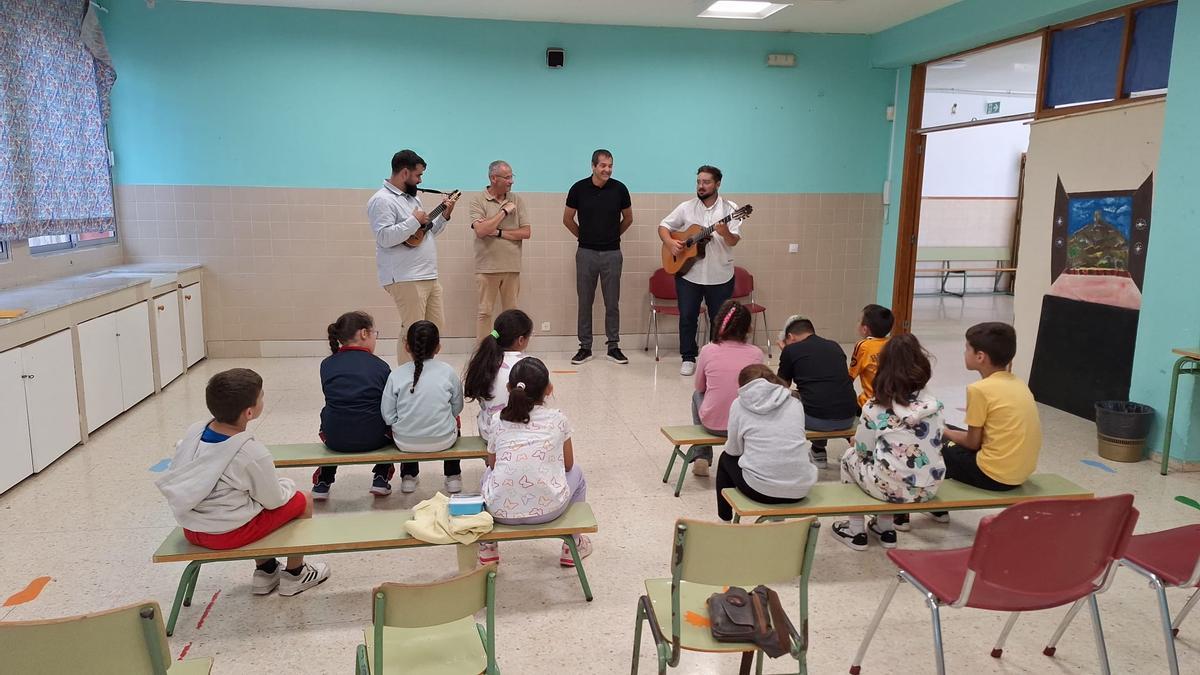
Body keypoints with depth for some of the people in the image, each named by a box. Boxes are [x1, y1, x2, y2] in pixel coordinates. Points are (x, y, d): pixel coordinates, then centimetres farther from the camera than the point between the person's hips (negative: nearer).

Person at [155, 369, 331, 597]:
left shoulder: (194, 431, -5)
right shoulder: (253, 453, -23)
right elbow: (274, 501, -11)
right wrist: (287, 484, 12)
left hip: (191, 528, 7)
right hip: (229, 533, -7)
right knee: (302, 502, 10)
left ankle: (265, 571, 39)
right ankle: (294, 574, 25)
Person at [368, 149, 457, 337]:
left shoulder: (412, 198, 21)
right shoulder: (382, 200, -9)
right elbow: (385, 237, -21)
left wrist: (444, 216, 14)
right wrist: (415, 220, -16)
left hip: (428, 277, 9)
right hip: (405, 279, -9)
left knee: (435, 328, 10)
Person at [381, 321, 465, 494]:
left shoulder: (396, 375, -11)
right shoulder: (448, 372, -9)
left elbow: (387, 415, -9)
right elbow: (457, 408, -1)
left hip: (405, 443, 0)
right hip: (443, 440, 0)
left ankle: (408, 476, 41)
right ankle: (453, 477, 40)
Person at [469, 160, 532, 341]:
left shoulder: (517, 200, 7)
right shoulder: (478, 201, -2)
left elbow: (526, 232, 0)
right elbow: (481, 230, -17)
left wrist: (499, 233, -10)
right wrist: (504, 211, -11)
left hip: (512, 266, 3)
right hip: (487, 267, -3)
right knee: (484, 312, 2)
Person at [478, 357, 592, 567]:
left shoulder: (498, 421, 7)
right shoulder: (558, 419, 4)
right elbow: (568, 465, 15)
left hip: (501, 511, 2)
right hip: (549, 510, -1)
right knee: (576, 472, 31)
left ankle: (487, 547, 33)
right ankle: (572, 545, 33)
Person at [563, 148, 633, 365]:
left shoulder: (619, 189, -3)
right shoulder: (579, 188, -4)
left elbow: (628, 218, 13)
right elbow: (568, 219, 9)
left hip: (612, 253, 0)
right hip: (586, 252, 0)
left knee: (612, 303, 5)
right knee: (585, 302, 5)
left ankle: (613, 346, 15)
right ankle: (585, 347, 14)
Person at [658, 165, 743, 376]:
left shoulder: (730, 208, -3)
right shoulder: (686, 208, 2)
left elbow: (734, 241, -13)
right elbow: (663, 226, 7)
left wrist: (725, 233, -35)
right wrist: (670, 243, -13)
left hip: (720, 276, -1)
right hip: (688, 273, 1)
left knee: (719, 319, 8)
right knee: (687, 317, 4)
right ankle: (688, 358, 18)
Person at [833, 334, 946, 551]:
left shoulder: (875, 407, -12)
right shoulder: (934, 405, -1)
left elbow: (864, 449, -4)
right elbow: (934, 446, 11)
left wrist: (858, 442, 20)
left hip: (892, 489, -4)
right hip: (929, 489, 5)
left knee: (850, 456, 23)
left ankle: (856, 532, 26)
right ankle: (886, 529, 34)